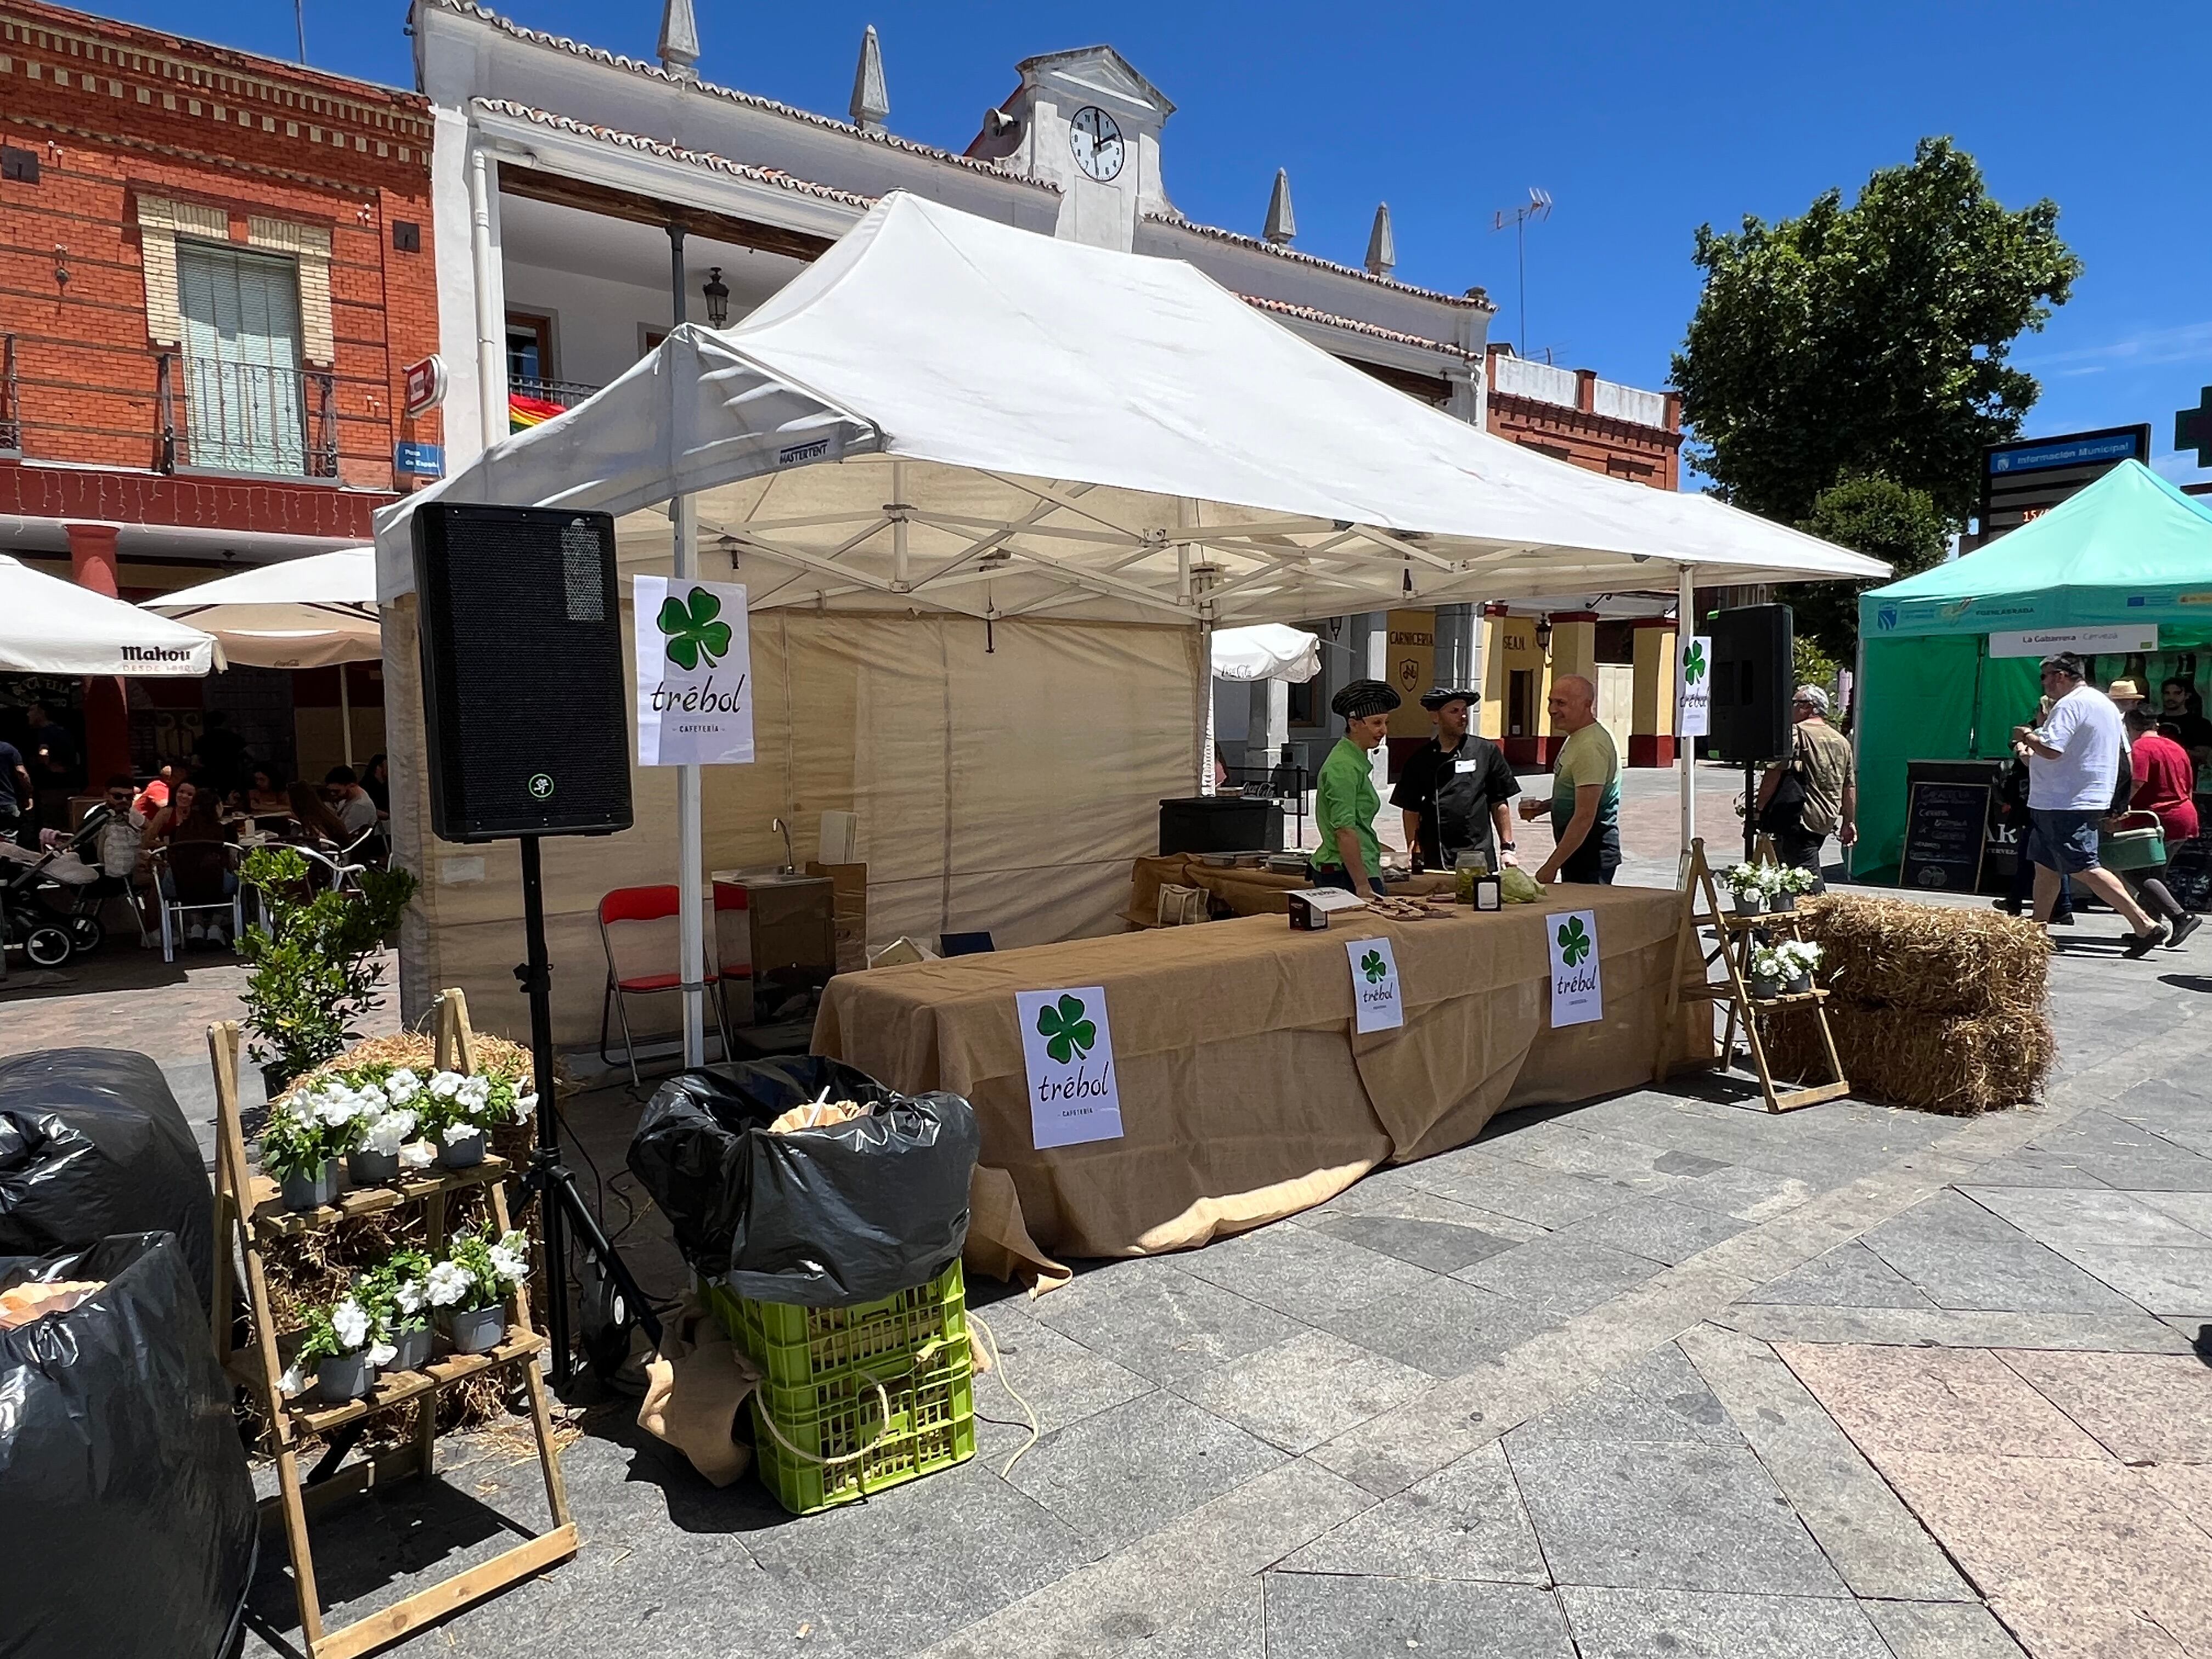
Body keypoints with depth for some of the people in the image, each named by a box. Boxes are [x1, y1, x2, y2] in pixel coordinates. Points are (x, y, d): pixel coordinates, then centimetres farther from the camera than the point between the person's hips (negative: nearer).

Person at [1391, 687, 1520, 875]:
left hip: (1479, 859, 0)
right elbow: (1411, 810, 8)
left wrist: (1507, 849, 4)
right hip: (1432, 861, 1)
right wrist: (1414, 853, 0)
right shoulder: (1420, 760, 6)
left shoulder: (1487, 751, 4)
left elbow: (1499, 804, 7)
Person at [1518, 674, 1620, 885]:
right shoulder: (1576, 738, 13)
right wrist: (1544, 807, 8)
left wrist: (1551, 866, -22)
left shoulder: (1590, 747, -21)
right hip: (1576, 851, 10)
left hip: (1590, 855, -10)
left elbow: (1585, 817, -24)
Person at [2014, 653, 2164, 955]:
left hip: (2067, 804, -11)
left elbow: (2051, 749, -26)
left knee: (2083, 869, -10)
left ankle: (2145, 926, -12)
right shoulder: (2105, 703, 19)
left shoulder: (2070, 704, -14)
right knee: (2045, 865, 13)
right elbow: (2126, 756, 23)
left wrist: (2026, 735, -7)